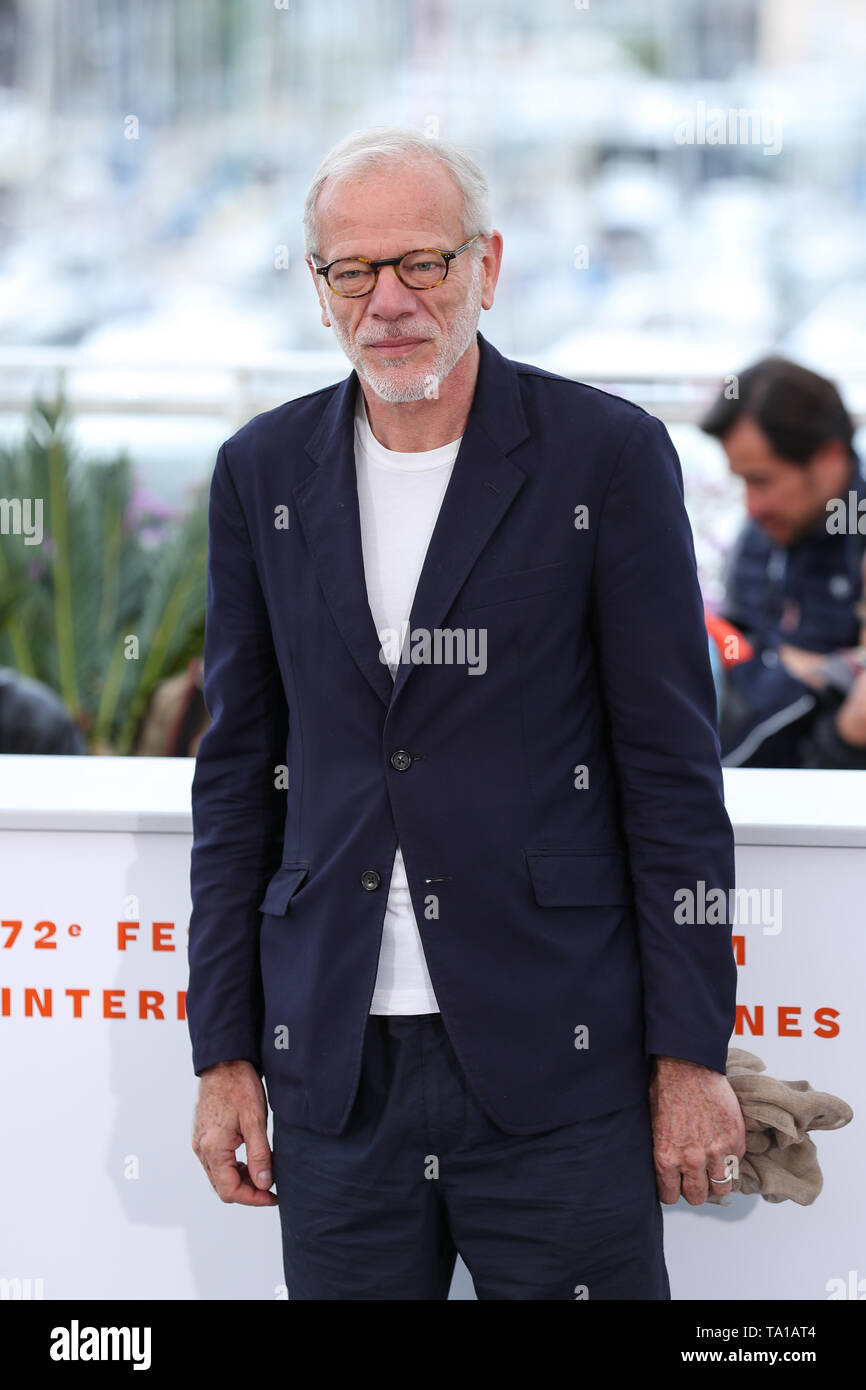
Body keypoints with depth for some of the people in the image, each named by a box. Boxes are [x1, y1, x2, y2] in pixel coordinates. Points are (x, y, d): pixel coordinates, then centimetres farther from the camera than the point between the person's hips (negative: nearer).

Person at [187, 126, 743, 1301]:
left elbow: (674, 764, -2)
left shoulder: (609, 455, -2)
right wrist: (225, 1052, 8)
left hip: (556, 1069, -3)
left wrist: (691, 1052, -5)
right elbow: (239, 770, 12)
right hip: (336, 1074, 3)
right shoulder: (263, 471, 9)